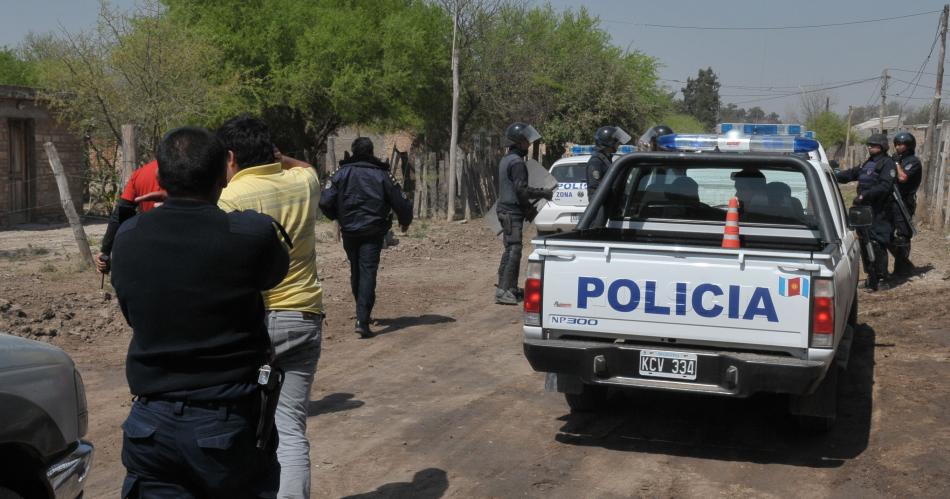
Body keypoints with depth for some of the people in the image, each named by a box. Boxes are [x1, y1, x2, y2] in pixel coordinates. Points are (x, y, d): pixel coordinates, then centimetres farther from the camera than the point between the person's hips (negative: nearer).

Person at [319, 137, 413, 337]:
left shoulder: (340, 173, 0)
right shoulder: (382, 175, -2)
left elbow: (325, 202, -7)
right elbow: (401, 203, -2)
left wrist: (337, 217, 13)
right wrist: (405, 222, 18)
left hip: (349, 232, 2)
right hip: (373, 233, -2)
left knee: (356, 271, 19)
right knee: (368, 273, -6)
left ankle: (363, 313, 31)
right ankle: (362, 319, -18)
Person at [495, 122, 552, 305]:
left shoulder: (506, 159, 17)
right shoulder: (517, 162, -15)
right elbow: (521, 190, -19)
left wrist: (528, 207, 21)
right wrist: (544, 193, -9)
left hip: (506, 209, 11)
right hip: (513, 212, -11)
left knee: (510, 249, 14)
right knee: (514, 250, -12)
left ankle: (511, 288, 20)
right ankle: (503, 290, -16)